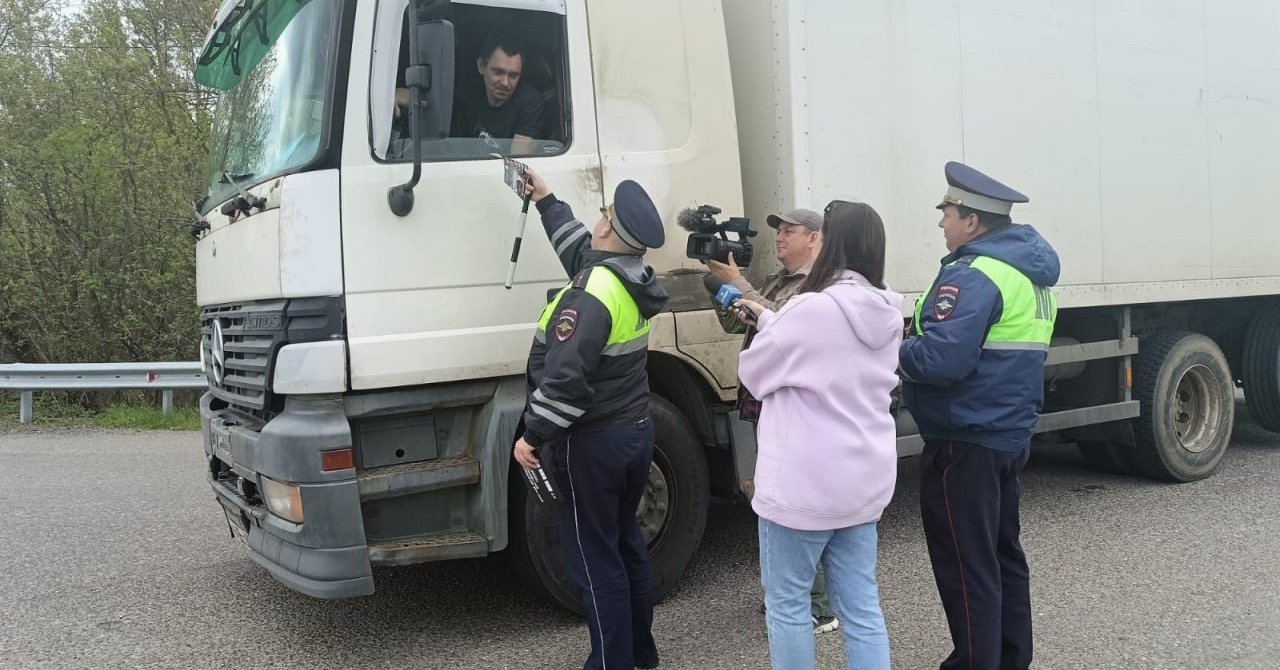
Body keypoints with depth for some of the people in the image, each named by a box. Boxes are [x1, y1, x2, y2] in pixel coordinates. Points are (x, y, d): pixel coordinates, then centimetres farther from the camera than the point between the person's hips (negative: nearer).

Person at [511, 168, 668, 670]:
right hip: (635, 432, 9)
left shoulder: (592, 295, -23)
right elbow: (580, 248, 24)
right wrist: (546, 202, 31)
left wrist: (533, 435, -19)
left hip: (591, 445, -9)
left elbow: (564, 377, -29)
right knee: (626, 542, 21)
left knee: (596, 560, 3)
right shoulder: (631, 280, 4)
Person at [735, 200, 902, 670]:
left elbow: (754, 372, -6)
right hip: (864, 480, 7)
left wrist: (767, 324, 13)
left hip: (806, 482, -7)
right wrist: (770, 318, 18)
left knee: (786, 601, 10)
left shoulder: (813, 309, -21)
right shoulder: (887, 313, 3)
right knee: (861, 607, 14)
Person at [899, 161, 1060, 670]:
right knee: (1003, 554, 20)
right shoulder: (1027, 271, 12)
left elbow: (940, 359, -30)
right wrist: (910, 341, 8)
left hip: (965, 442, -10)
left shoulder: (975, 275, -19)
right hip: (1010, 433, 10)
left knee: (966, 569, 0)